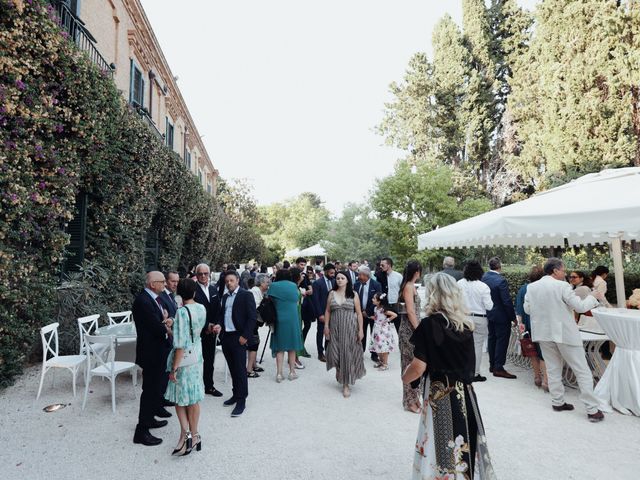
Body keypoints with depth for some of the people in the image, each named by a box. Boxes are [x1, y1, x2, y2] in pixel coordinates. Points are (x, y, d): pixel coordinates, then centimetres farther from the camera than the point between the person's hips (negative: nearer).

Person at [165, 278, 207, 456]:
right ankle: (194, 435, 28)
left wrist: (174, 368, -16)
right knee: (193, 398, 17)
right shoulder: (202, 308, -4)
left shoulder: (182, 312, -22)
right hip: (197, 355, 6)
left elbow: (180, 343, -23)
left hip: (183, 357, -6)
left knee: (180, 396, 12)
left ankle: (185, 432, 4)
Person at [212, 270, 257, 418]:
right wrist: (218, 324, -2)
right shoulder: (225, 297, 13)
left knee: (240, 369, -1)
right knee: (232, 368, 16)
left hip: (239, 337, -6)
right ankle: (236, 394, 29)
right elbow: (221, 314, 19)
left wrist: (245, 336, -16)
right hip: (226, 336, 6)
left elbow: (252, 317, -11)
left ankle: (241, 400, 8)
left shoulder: (246, 295, -7)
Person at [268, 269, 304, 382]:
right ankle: (292, 372, 18)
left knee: (280, 347, 7)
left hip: (279, 319, -1)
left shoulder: (273, 286, -1)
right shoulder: (294, 286, 3)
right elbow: (297, 302, 10)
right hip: (293, 319, 1)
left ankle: (279, 373, 5)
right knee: (291, 346, 12)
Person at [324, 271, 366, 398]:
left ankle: (346, 385, 12)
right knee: (335, 353, 0)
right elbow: (327, 311, 7)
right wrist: (326, 326, -1)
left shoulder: (353, 295, 0)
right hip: (335, 328, 2)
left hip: (349, 328, -1)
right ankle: (338, 369, 35)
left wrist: (360, 330, -6)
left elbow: (359, 313, -1)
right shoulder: (332, 294, 5)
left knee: (347, 354, 0)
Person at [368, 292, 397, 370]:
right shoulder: (375, 308, 4)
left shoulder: (383, 309, -21)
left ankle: (385, 364, 12)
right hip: (377, 329, 8)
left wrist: (387, 320, -18)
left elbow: (395, 315, -25)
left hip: (383, 330, -8)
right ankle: (381, 361, 30)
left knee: (383, 347, 0)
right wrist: (372, 317, 5)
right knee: (377, 347, 14)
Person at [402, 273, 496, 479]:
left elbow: (418, 368, -17)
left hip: (440, 395, -6)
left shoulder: (429, 324, -17)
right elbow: (468, 362, 12)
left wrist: (404, 378, 0)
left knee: (442, 448, 8)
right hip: (465, 392, 6)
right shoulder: (466, 323, 0)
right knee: (465, 442, 18)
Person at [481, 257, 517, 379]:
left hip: (489, 313, 7)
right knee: (502, 340, 2)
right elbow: (507, 301, -20)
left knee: (492, 338, 17)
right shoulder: (501, 281, -24)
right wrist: (513, 317, -11)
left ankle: (492, 365, 28)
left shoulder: (484, 277, -3)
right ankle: (498, 368, 6)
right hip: (501, 315, -7)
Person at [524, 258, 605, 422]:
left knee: (553, 369, 16)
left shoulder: (531, 287, -1)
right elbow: (580, 306, -11)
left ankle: (557, 402, 22)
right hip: (564, 334, -4)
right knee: (582, 371, 6)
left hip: (543, 334, 5)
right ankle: (592, 410, 9)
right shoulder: (562, 286, -15)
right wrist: (594, 297, 5)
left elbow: (527, 309, 6)